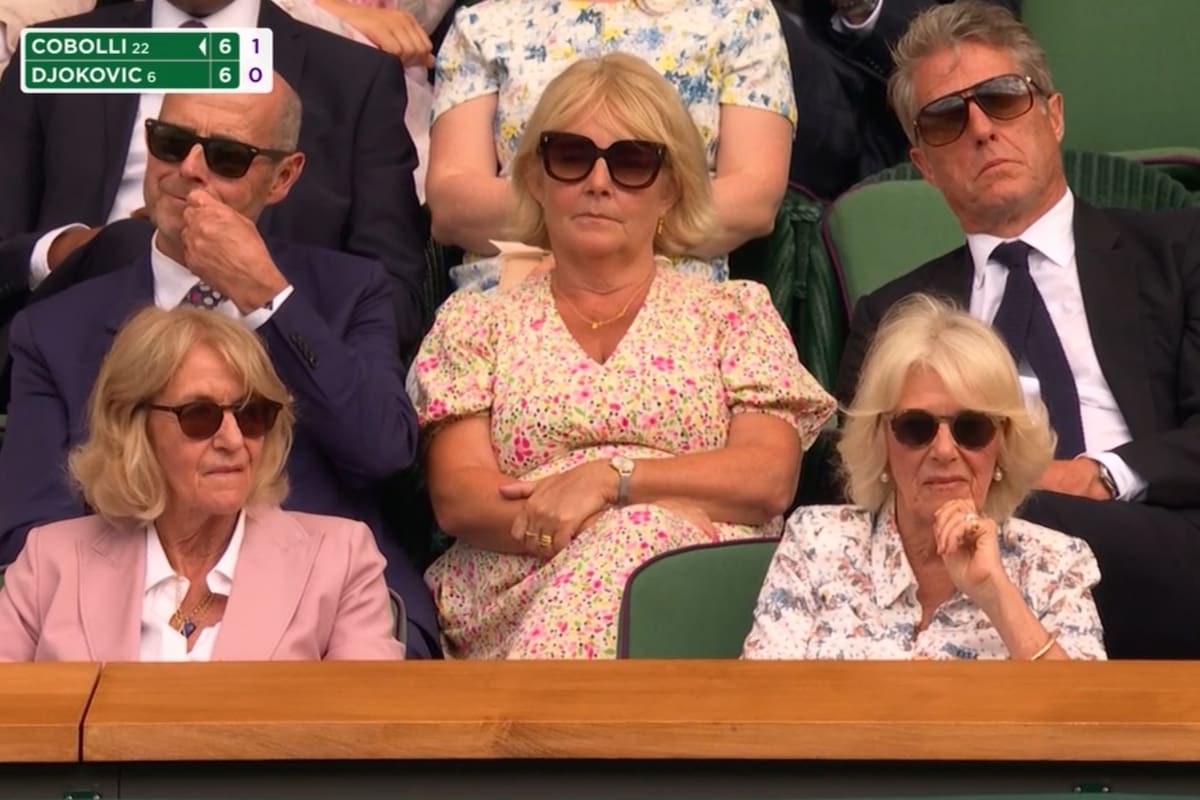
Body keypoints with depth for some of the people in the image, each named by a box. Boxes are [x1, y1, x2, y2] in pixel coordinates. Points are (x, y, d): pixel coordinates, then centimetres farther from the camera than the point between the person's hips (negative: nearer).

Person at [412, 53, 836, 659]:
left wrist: (610, 478, -13)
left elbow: (769, 478, 2)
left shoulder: (734, 313, 17)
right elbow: (457, 497, 3)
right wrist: (669, 515, -12)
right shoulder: (475, 322, 18)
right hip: (511, 601, 0)